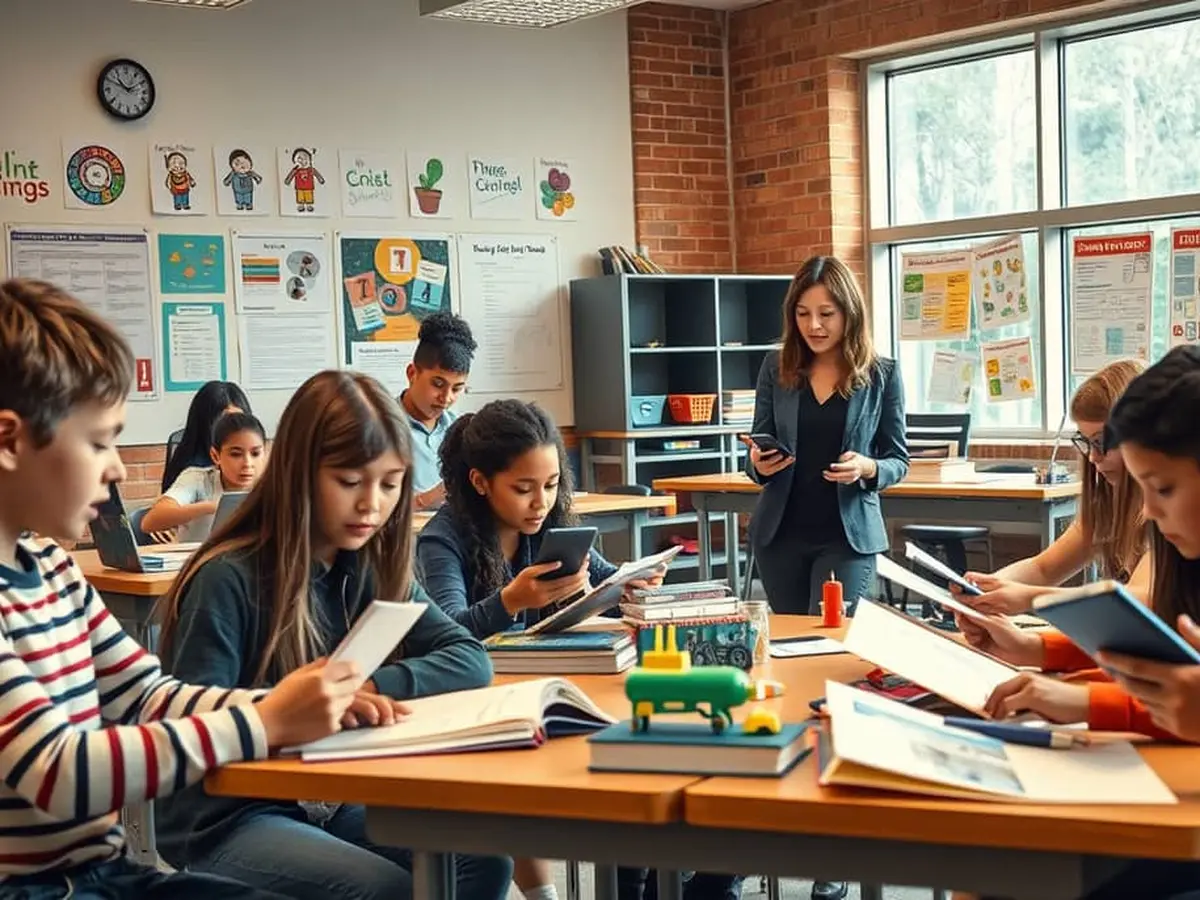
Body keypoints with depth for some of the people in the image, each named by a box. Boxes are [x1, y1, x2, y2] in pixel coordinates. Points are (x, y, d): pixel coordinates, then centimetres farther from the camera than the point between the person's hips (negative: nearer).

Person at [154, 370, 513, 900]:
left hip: (330, 803, 6)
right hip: (225, 822, -6)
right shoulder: (228, 580, -16)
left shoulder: (374, 570, 4)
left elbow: (470, 660, -3)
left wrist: (371, 687, -21)